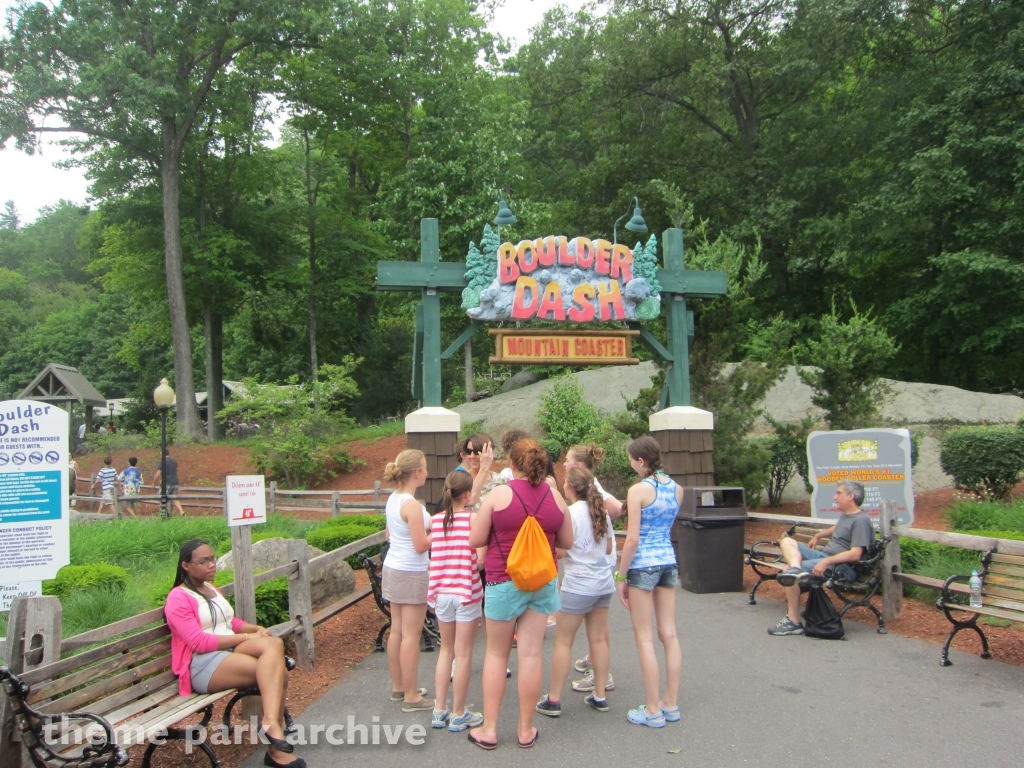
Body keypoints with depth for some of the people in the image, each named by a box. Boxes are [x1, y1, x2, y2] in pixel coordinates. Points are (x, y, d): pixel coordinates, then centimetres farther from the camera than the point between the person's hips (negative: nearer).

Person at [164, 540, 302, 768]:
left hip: (232, 653, 7)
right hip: (205, 666, -7)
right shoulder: (178, 599, -5)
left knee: (273, 644, -26)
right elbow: (200, 643, -14)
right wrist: (247, 637, -15)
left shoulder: (212, 590, 21)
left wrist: (257, 628, 6)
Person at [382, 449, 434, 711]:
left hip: (392, 570, 9)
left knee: (397, 631, 16)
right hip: (412, 574, -9)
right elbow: (421, 545, -20)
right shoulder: (412, 505, -21)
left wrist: (427, 527, 16)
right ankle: (411, 697, 7)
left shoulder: (392, 499, 6)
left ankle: (398, 687, 27)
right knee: (411, 635, -1)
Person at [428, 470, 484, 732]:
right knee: (463, 654, 5)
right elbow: (480, 558, -18)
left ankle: (439, 711, 23)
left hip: (441, 592, 5)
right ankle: (458, 715, 14)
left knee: (446, 649, 18)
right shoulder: (473, 519, -12)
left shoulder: (436, 520, 3)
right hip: (466, 592, -5)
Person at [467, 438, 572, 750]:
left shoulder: (499, 494, -12)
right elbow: (566, 542, 7)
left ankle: (489, 729, 15)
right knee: (531, 653, 8)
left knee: (496, 654, 10)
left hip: (504, 581, -3)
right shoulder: (555, 497, -2)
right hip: (542, 582, 3)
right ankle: (526, 729, 17)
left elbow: (475, 540, -8)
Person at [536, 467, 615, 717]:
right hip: (604, 583, 7)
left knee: (563, 641, 2)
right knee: (598, 638, 13)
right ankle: (599, 696, 18)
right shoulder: (602, 511, 6)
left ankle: (553, 700, 6)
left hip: (578, 585, -7)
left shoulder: (570, 513, -13)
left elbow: (560, 550, -16)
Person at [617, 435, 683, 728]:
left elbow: (632, 539, -16)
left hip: (643, 564, -7)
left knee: (645, 638, 2)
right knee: (669, 634, 11)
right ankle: (671, 704, 19)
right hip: (668, 562, 7)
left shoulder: (638, 490, -14)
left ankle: (653, 711, 8)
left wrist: (621, 576, -8)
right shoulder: (676, 488, 6)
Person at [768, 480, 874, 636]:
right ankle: (796, 569, -31)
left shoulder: (861, 521, -14)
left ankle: (793, 622, -18)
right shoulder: (845, 515, 16)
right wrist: (817, 536, 40)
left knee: (788, 571, -24)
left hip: (842, 567, -10)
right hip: (825, 556, 10)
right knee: (787, 541, 0)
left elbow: (855, 554, -24)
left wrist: (826, 562, -29)